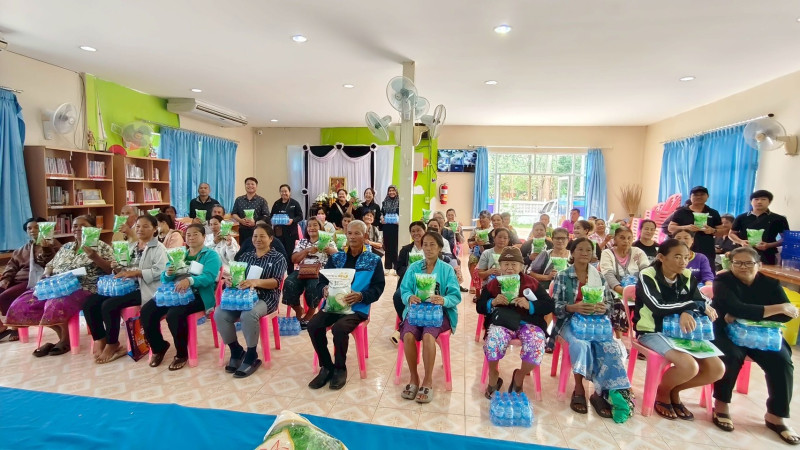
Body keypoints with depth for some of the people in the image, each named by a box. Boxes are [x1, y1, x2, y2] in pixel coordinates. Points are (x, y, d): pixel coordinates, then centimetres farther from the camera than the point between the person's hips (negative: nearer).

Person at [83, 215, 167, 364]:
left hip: (143, 289, -8)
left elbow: (159, 271, -19)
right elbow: (125, 270, 20)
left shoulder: (158, 248, -5)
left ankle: (112, 345, -4)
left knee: (109, 305, -25)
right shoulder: (130, 246, 21)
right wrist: (117, 269, -3)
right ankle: (100, 341, 3)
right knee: (89, 302, -8)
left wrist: (135, 272, -22)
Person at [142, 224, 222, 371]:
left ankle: (182, 354, -8)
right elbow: (164, 279, 16)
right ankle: (159, 347, 8)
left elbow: (208, 277, -16)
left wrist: (189, 280, -34)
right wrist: (168, 273, -9)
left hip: (197, 295, -6)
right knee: (146, 311, -15)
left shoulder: (211, 255, 1)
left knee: (174, 314, -32)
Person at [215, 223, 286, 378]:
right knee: (219, 313, -23)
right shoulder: (246, 256, 19)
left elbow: (276, 282, -12)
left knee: (248, 314, -36)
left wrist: (256, 282, -32)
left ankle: (252, 356, -14)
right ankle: (236, 351, 0)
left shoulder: (278, 258, 3)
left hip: (265, 298, -5)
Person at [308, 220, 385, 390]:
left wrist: (360, 296, -20)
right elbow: (321, 281, 10)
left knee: (339, 328, -32)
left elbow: (378, 288, -2)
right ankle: (326, 367, -1)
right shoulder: (335, 258, 14)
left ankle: (340, 369, -5)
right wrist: (324, 290, -14)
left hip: (357, 307, -4)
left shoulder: (374, 260, 5)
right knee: (313, 325, -23)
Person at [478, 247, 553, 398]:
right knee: (493, 340, -32)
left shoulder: (532, 283, 5)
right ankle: (493, 376, -1)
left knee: (537, 343, -30)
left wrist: (529, 305, -16)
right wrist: (493, 302, -13)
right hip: (502, 322, 0)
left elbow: (549, 305, 1)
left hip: (528, 322, 1)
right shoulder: (493, 284, 8)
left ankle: (519, 376, 2)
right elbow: (479, 307, 8)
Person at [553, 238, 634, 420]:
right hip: (570, 320, -3)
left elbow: (610, 303, 10)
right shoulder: (562, 276, 2)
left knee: (610, 348, -27)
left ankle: (600, 394, -18)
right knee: (581, 344, -34)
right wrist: (573, 307, -23)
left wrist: (603, 308, -15)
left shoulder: (599, 277, 13)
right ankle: (579, 390, -18)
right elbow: (555, 306, -4)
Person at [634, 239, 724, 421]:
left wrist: (687, 312, -26)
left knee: (717, 369, -8)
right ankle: (662, 392, 5)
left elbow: (705, 303, -2)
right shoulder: (647, 276, -14)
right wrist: (697, 305, -18)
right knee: (689, 366, -28)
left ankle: (674, 391, 16)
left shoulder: (687, 277, 4)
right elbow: (658, 308, -24)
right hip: (652, 332, -7)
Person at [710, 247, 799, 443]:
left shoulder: (770, 284, 3)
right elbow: (737, 309, -24)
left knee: (782, 361, -22)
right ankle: (721, 405, -14)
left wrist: (744, 316, -24)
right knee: (732, 355, -32)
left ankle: (775, 415, -6)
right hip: (727, 333, -4)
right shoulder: (722, 282, -8)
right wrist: (778, 308, -21)